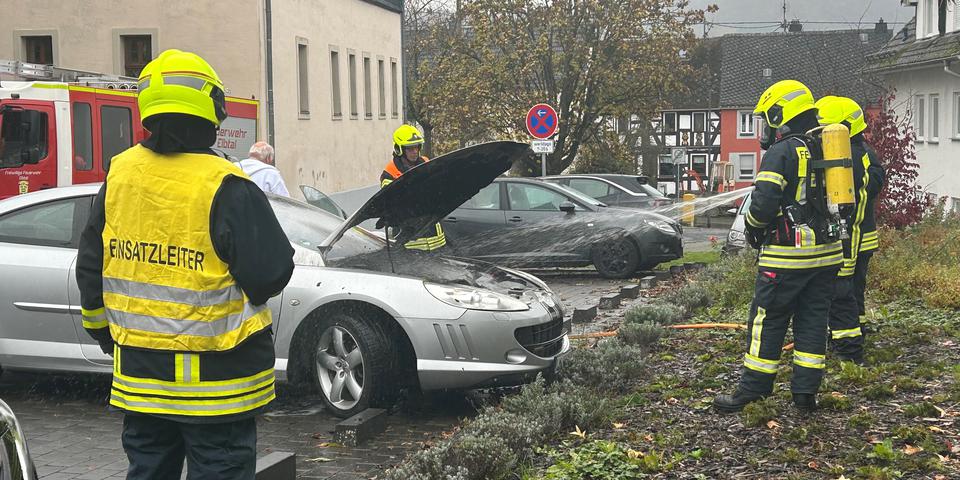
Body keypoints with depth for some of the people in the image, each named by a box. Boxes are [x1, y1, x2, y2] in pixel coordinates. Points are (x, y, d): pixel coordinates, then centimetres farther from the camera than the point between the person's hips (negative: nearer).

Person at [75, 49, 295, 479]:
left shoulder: (119, 175, 2)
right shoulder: (224, 187, -18)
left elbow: (91, 266, 11)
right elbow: (271, 273, -17)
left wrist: (101, 330, 25)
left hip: (137, 375, 6)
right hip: (215, 379, -6)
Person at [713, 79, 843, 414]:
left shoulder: (782, 152, -12)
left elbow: (764, 202, -18)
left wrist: (753, 227, 1)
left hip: (787, 254, -7)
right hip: (827, 252, 7)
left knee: (767, 320, 1)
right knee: (812, 320, 11)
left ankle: (751, 390, 6)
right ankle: (806, 392, 13)